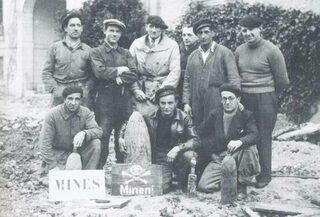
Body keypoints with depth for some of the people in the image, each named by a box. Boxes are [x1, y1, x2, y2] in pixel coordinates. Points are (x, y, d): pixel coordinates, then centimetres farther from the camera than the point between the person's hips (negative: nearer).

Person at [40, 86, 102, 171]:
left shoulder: (86, 112, -11)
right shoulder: (52, 115, -20)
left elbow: (98, 131, -19)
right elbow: (45, 145, -20)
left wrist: (84, 133, -41)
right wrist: (55, 167, -24)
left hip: (78, 148, 3)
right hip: (58, 152, -3)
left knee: (96, 143, -23)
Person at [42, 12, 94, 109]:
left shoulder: (88, 50, 11)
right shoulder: (55, 47, 11)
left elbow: (93, 75, 10)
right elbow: (46, 72, 9)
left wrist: (87, 89, -4)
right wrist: (55, 89, -4)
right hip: (60, 97, 0)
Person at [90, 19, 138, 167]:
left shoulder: (126, 53, 16)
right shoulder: (96, 52, 6)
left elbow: (133, 75, 2)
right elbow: (100, 72, -12)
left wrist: (118, 77, -11)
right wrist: (120, 70, -6)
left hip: (125, 100, 4)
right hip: (105, 100, -3)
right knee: (102, 138, -4)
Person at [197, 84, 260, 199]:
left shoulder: (246, 115, -3)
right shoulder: (215, 114, 4)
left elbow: (254, 135, -19)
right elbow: (199, 134, 10)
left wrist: (240, 142, -40)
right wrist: (209, 154, 1)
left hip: (238, 156, -2)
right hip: (219, 158, 2)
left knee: (250, 148, -36)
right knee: (203, 186, -18)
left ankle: (242, 184, -13)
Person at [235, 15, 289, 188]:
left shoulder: (271, 50, -8)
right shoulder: (239, 50, 7)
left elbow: (282, 81, -4)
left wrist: (268, 95, 6)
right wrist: (240, 94, 15)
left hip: (265, 100, -4)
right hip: (244, 99, 5)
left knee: (263, 138, 2)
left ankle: (265, 175, 16)